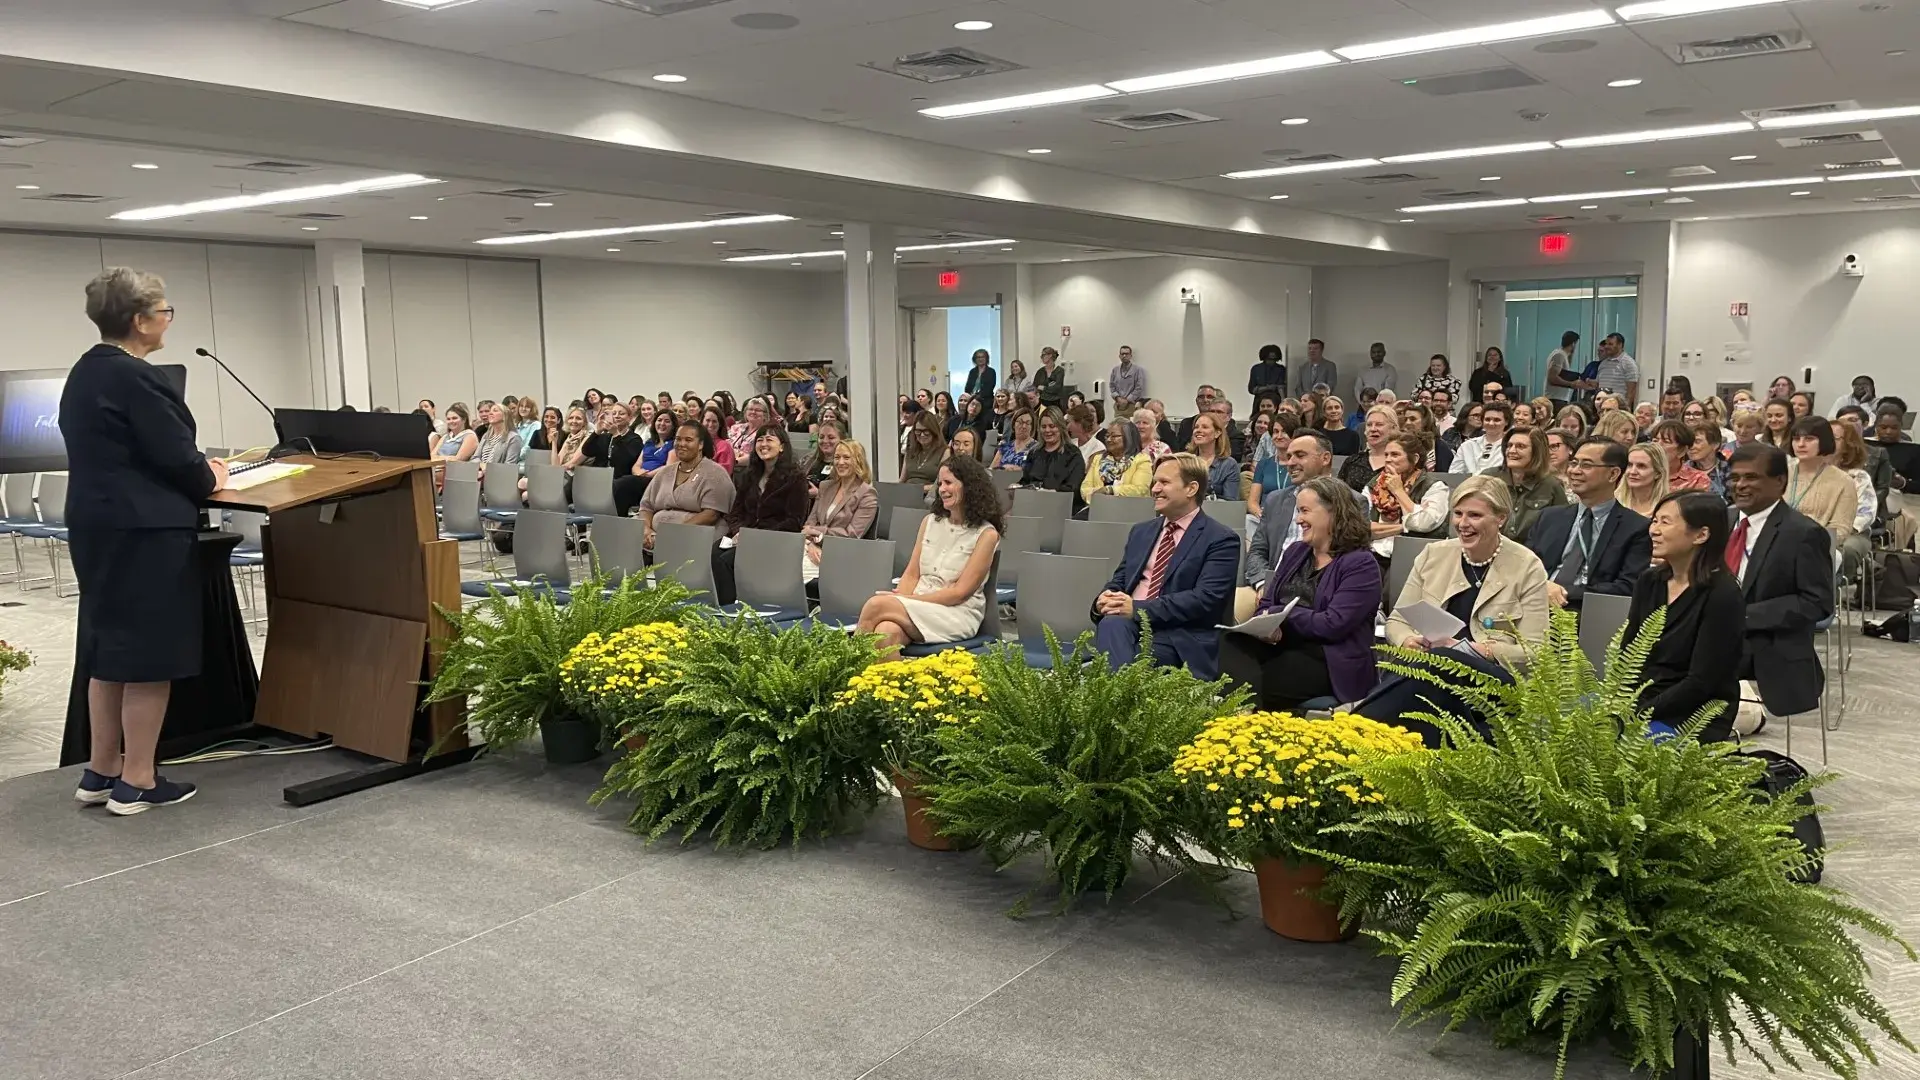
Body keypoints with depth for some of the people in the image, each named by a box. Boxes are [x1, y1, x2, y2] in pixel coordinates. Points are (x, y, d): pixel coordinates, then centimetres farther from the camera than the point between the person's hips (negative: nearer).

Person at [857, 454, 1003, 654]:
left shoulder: (986, 534, -2)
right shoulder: (930, 521, 15)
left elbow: (960, 592, -8)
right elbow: (911, 574, 12)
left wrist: (908, 599, -14)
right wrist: (899, 600, -10)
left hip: (959, 614, -4)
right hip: (919, 606, 4)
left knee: (876, 605, -28)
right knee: (887, 631, -34)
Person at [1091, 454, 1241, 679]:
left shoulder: (1220, 539, 1)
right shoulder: (1140, 531, 22)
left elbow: (1206, 599, -12)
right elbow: (1118, 580, 20)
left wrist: (1138, 608, -19)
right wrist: (1104, 599, -7)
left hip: (1177, 637, -5)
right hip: (1127, 623, 5)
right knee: (1112, 623, -33)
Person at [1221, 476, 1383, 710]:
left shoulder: (1361, 564, -3)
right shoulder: (1294, 553, 20)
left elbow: (1333, 625, -15)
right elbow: (1266, 605, 14)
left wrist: (1279, 616, -8)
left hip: (1330, 662, -6)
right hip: (1279, 646, 6)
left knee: (1259, 683, -34)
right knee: (1228, 641, -28)